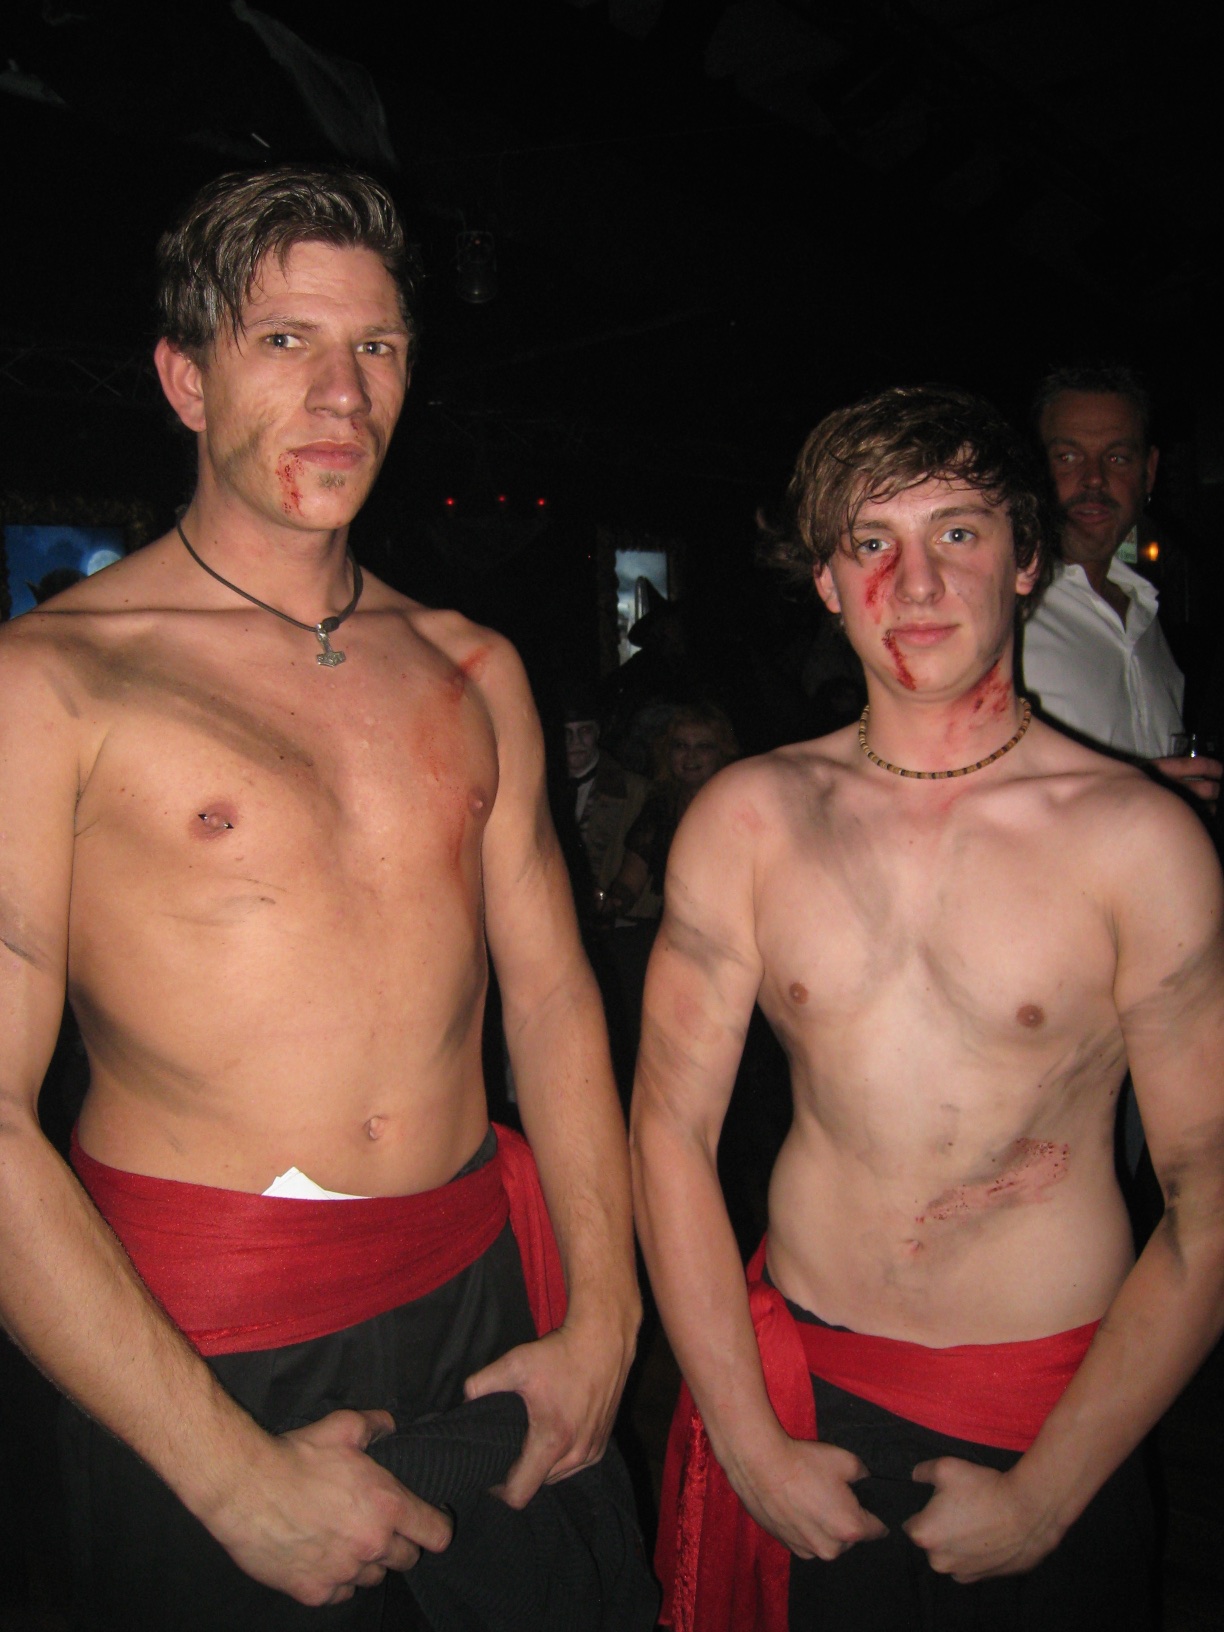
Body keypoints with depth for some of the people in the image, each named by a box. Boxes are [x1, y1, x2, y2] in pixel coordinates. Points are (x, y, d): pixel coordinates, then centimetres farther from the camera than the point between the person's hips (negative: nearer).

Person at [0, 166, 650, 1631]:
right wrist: (238, 1476, -14)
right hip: (194, 1344, -4)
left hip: (480, 1291, 5)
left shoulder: (470, 670, 6)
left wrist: (601, 1318, 1)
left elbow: (553, 992, 7)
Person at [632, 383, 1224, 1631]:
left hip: (1056, 1415, -1)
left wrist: (1044, 1494, -8)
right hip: (792, 1379, 2)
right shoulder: (747, 817, -5)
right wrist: (751, 1444, -5)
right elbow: (669, 1127, -3)